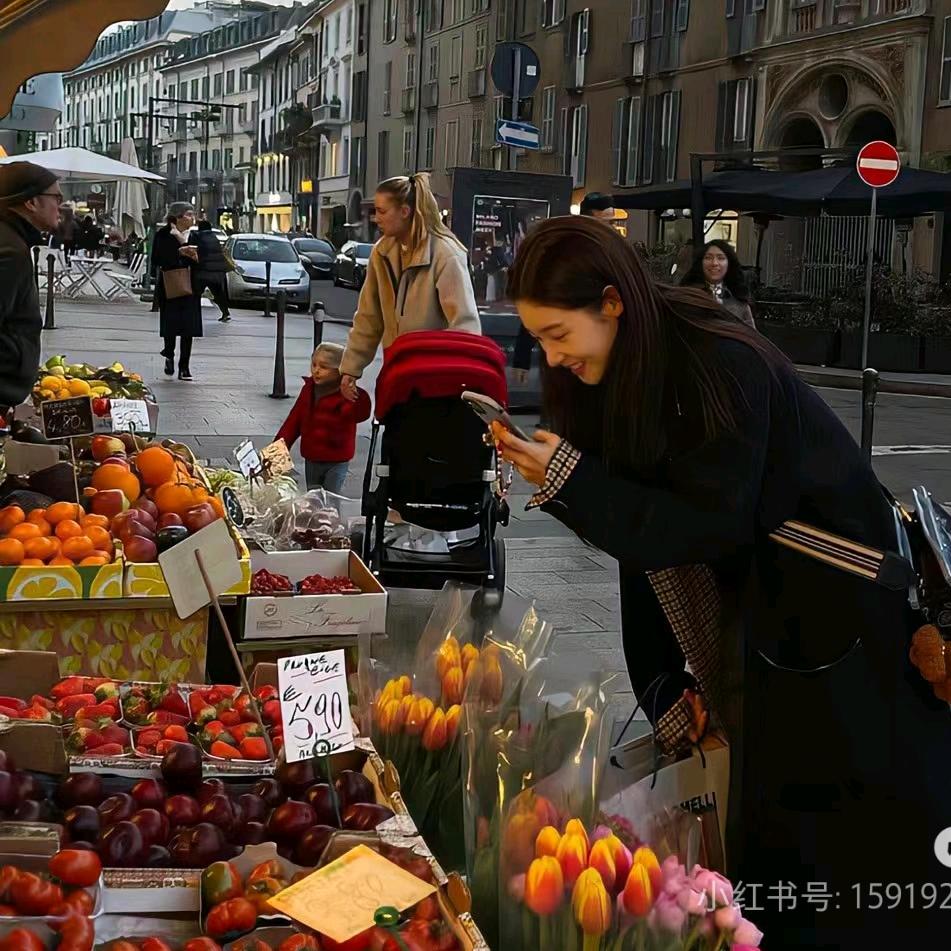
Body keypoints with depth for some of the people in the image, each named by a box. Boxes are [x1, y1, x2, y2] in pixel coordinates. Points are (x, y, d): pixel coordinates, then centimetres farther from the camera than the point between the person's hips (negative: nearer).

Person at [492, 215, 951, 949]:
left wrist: (569, 479, -31)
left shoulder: (721, 366, -27)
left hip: (830, 608, -7)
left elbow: (710, 525, -27)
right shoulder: (616, 373, -2)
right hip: (745, 603, 8)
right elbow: (640, 516, 1)